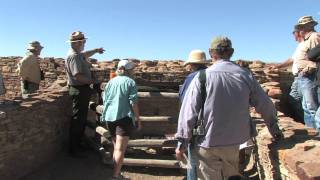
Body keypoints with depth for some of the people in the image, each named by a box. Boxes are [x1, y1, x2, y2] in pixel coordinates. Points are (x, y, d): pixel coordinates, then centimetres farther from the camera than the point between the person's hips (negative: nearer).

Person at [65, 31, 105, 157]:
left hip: (82, 90, 11)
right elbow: (78, 76, -27)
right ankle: (73, 149, 6)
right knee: (78, 120, -4)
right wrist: (91, 81, -14)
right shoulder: (74, 56, -18)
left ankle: (77, 145, 28)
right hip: (79, 91, -11)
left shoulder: (78, 54, 14)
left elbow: (85, 54, 39)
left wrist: (96, 50, 40)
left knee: (82, 119, 17)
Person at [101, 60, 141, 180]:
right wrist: (138, 118, -2)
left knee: (116, 147, 18)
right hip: (124, 117, -6)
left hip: (110, 117, 6)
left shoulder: (111, 82, 13)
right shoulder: (130, 82, -4)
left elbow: (105, 100, 16)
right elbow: (133, 102, -9)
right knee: (120, 148, -4)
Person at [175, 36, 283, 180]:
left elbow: (189, 111, -14)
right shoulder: (245, 75, -2)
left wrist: (182, 142, -6)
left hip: (208, 142, -3)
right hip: (234, 141, 4)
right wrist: (274, 129, 23)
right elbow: (265, 105, 6)